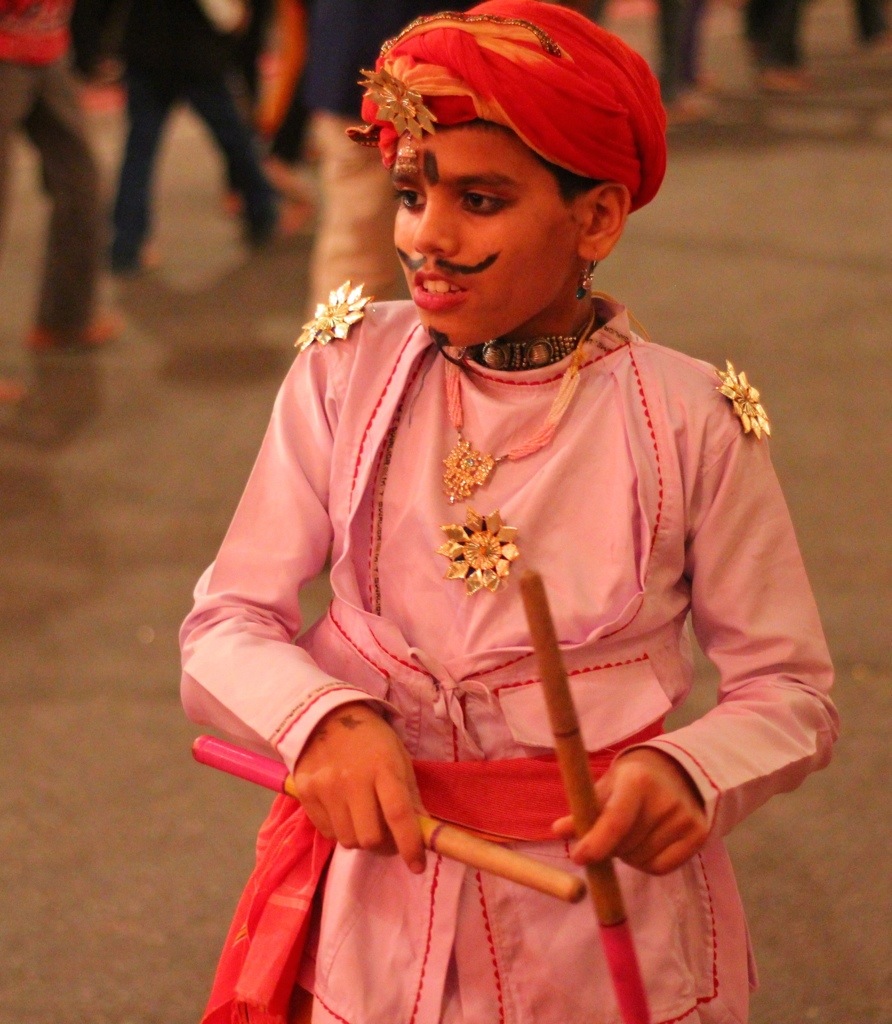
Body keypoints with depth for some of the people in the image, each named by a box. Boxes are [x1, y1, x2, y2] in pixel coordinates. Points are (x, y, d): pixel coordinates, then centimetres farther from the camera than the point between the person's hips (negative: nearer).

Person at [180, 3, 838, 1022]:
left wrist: (692, 774, -25)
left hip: (609, 918, -1)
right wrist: (321, 717, -26)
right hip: (373, 910, 2)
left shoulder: (690, 422, -10)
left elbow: (788, 693, -4)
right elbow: (226, 627, -5)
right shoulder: (347, 372, -5)